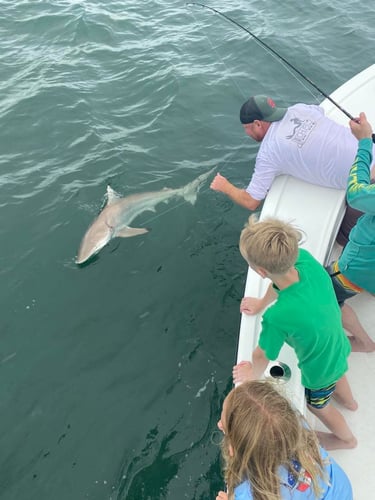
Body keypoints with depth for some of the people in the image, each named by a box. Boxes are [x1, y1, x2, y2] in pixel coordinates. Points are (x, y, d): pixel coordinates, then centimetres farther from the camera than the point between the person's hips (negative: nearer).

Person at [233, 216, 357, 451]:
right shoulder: (305, 259, -31)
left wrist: (253, 374, -1)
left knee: (318, 405, 30)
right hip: (339, 346, 6)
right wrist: (261, 303, 11)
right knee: (336, 371, 40)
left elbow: (262, 355, -22)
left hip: (320, 371, -5)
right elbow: (280, 281, -6)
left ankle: (346, 438, 61)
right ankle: (349, 400, 73)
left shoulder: (277, 317, -45)